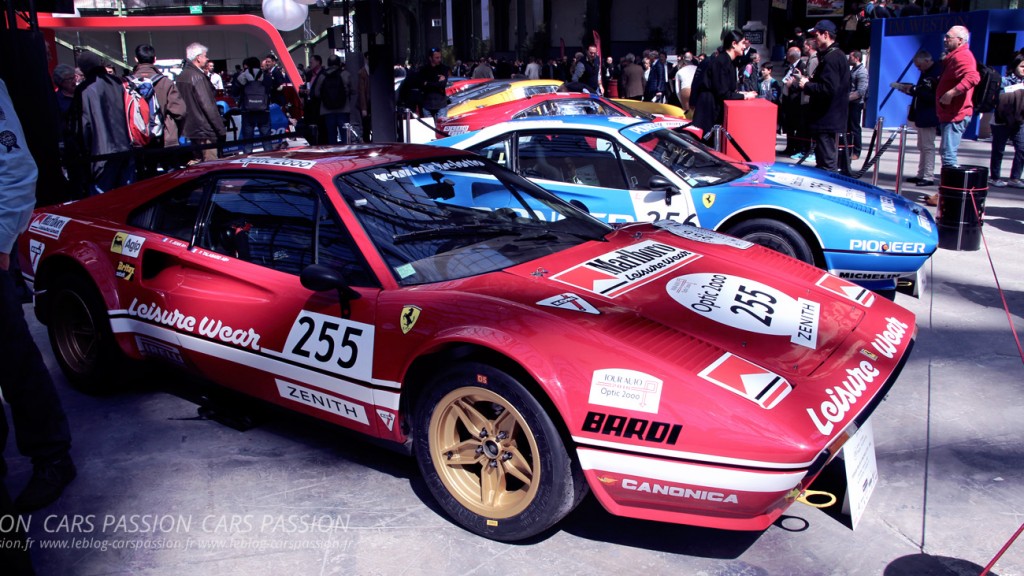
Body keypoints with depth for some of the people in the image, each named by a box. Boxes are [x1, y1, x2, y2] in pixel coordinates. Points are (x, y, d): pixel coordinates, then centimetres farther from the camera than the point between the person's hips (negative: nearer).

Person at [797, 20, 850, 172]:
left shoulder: (831, 58, -16)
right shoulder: (838, 55, 18)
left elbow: (827, 89, -26)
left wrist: (807, 85, -12)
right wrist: (810, 80, 9)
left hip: (826, 119, -11)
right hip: (833, 118, 11)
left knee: (826, 164, -7)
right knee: (830, 161, 18)